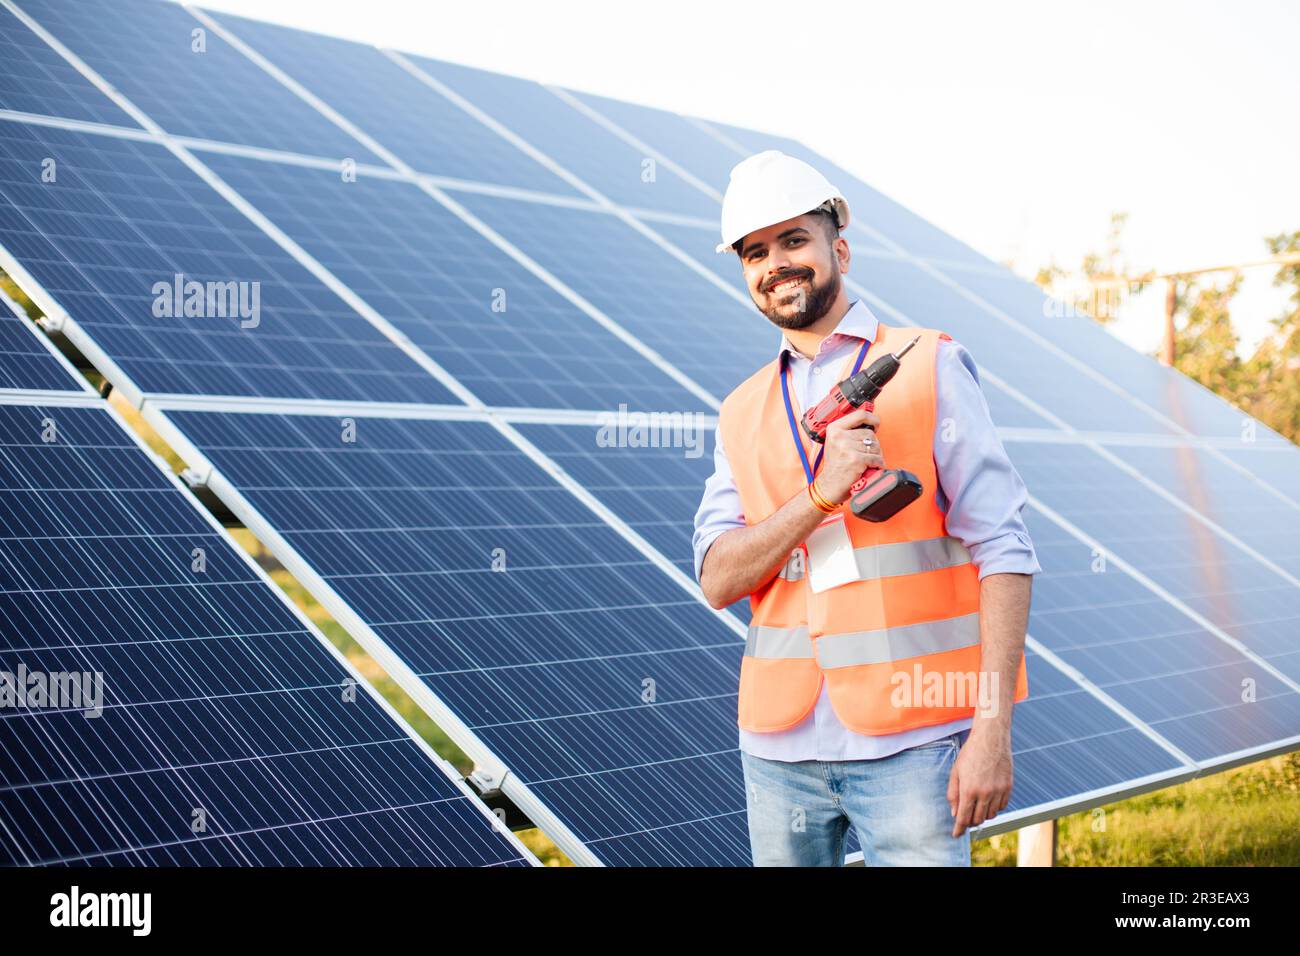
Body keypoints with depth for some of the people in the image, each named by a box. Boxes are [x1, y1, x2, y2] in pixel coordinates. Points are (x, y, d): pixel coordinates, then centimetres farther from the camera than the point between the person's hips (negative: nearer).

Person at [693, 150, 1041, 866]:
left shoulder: (929, 369, 0)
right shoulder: (743, 413, 12)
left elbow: (1002, 550, -5)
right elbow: (718, 580, 2)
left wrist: (992, 728, -13)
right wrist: (822, 492, -14)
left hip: (910, 740, -4)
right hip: (781, 742, 4)